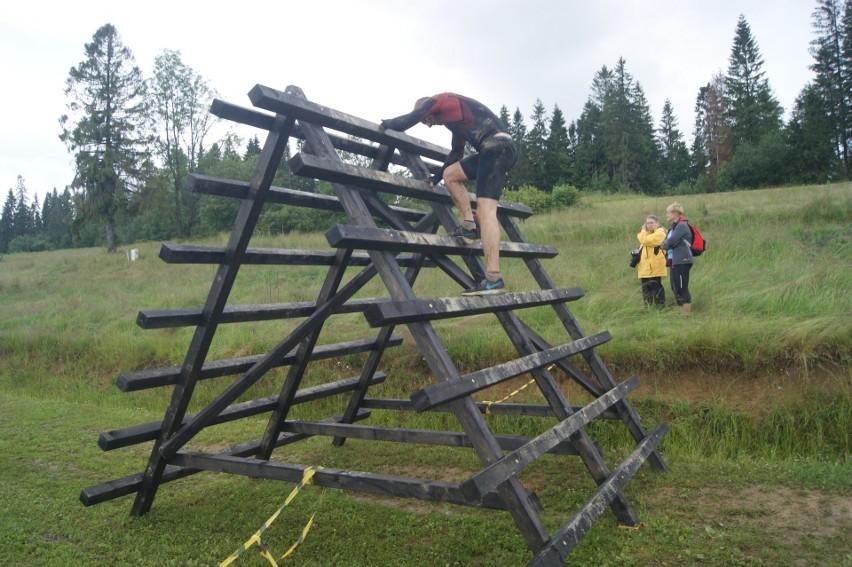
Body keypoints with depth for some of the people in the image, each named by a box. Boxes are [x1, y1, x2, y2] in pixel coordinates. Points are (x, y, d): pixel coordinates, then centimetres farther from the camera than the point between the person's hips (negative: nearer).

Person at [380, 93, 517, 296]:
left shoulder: (439, 100, 9)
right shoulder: (455, 116, 33)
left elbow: (406, 122, 4)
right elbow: (456, 154, 38)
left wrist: (386, 123, 22)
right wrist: (435, 179, 41)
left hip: (497, 146, -9)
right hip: (497, 149, 9)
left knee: (485, 209, -18)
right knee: (450, 174, 20)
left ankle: (493, 279, -24)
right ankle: (470, 226, 8)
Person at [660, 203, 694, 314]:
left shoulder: (682, 226, -12)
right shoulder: (673, 227, 17)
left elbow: (669, 242, -20)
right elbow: (664, 243, 11)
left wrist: (664, 244, 0)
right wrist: (665, 245, -10)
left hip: (683, 261, -9)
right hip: (674, 261, 9)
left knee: (682, 288, -7)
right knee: (675, 288, 14)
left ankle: (687, 312, -1)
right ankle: (681, 310, 24)